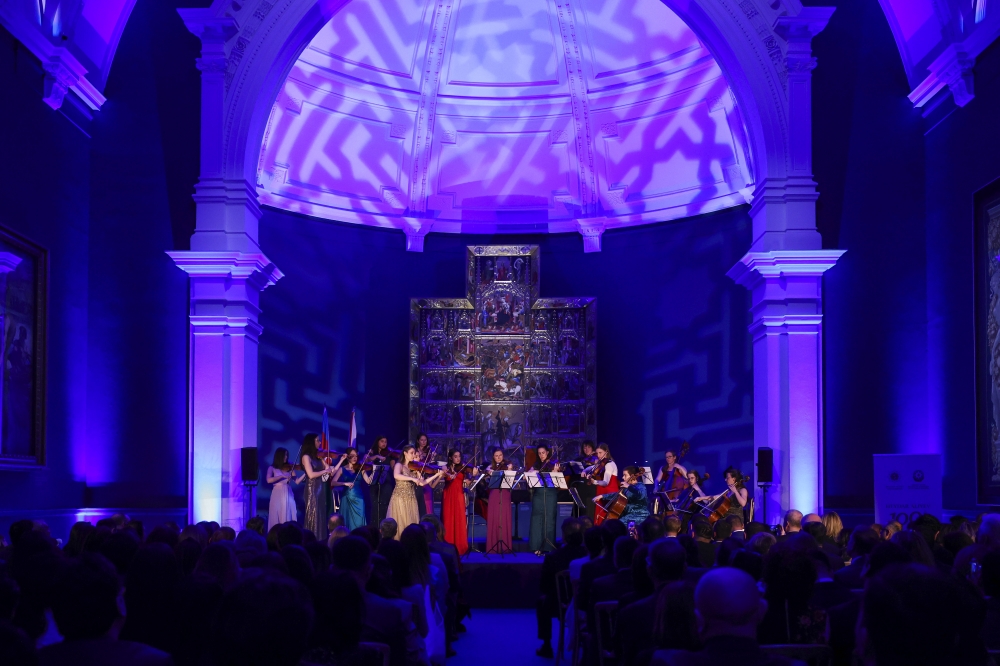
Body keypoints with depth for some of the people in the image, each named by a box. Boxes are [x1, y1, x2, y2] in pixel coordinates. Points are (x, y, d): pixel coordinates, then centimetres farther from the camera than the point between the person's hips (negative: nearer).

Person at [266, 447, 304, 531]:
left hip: (288, 495, 3)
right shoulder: (272, 468, 3)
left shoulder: (289, 468, 11)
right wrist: (282, 476, -17)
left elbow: (297, 481, 3)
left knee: (289, 518, -3)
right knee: (277, 518, -4)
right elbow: (269, 480, -14)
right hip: (278, 495, -3)